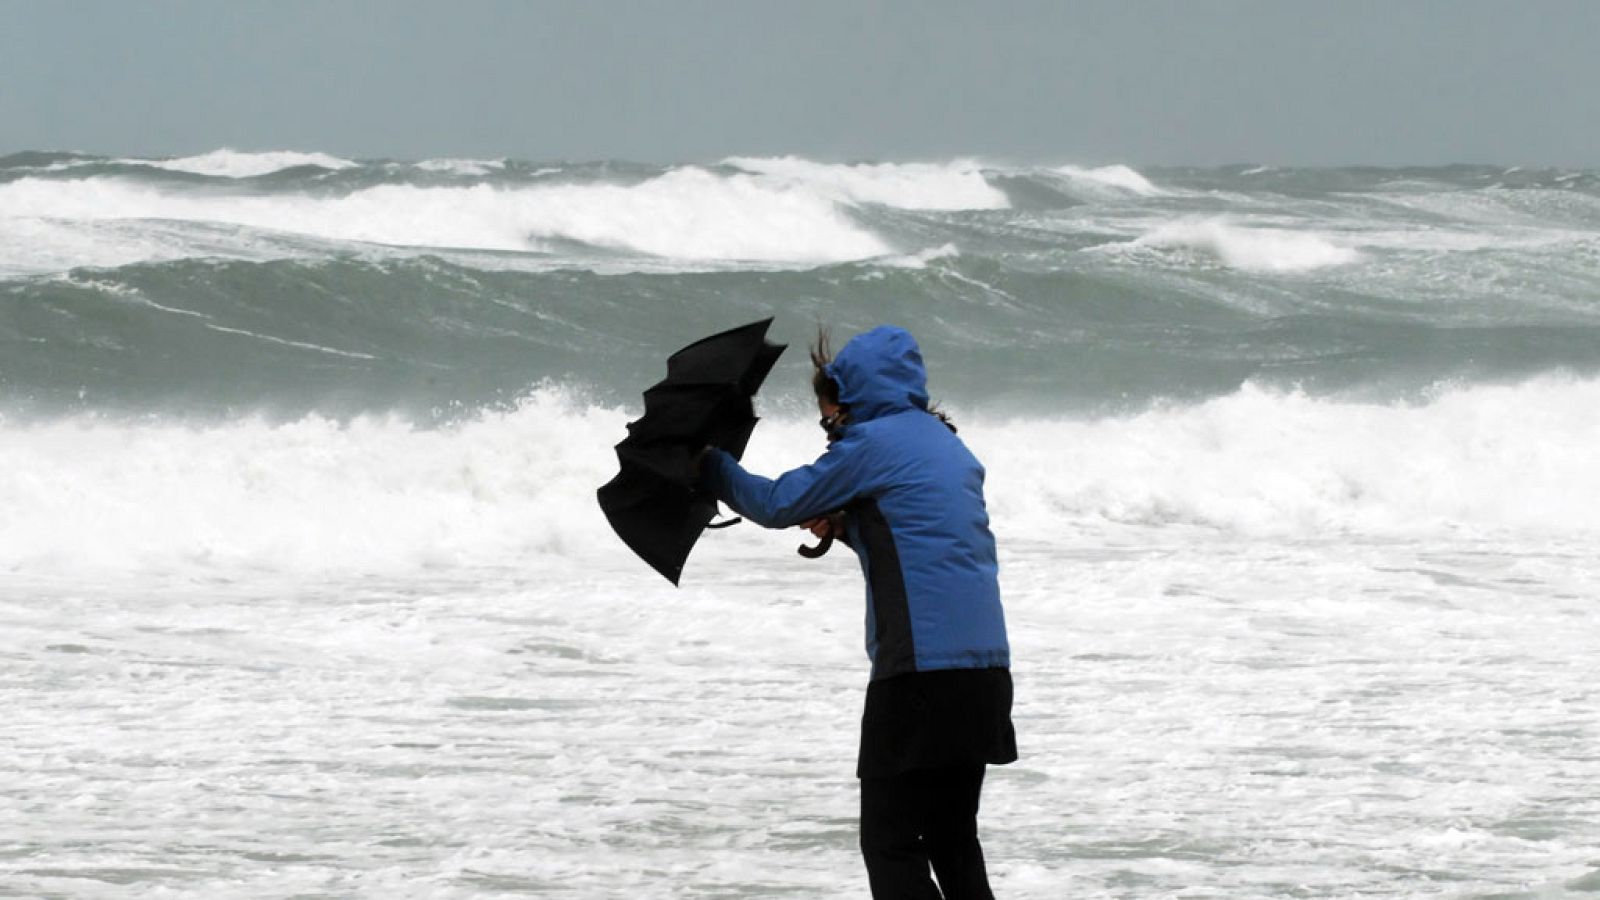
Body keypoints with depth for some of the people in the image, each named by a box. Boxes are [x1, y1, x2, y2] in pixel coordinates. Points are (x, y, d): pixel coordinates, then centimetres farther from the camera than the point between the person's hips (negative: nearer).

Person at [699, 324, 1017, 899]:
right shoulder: (950, 446, 19)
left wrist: (709, 467, 17)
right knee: (953, 840, 14)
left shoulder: (871, 442, -5)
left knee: (890, 843, -5)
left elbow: (776, 505, 2)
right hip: (986, 668, 8)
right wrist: (844, 527, 16)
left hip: (920, 669, -8)